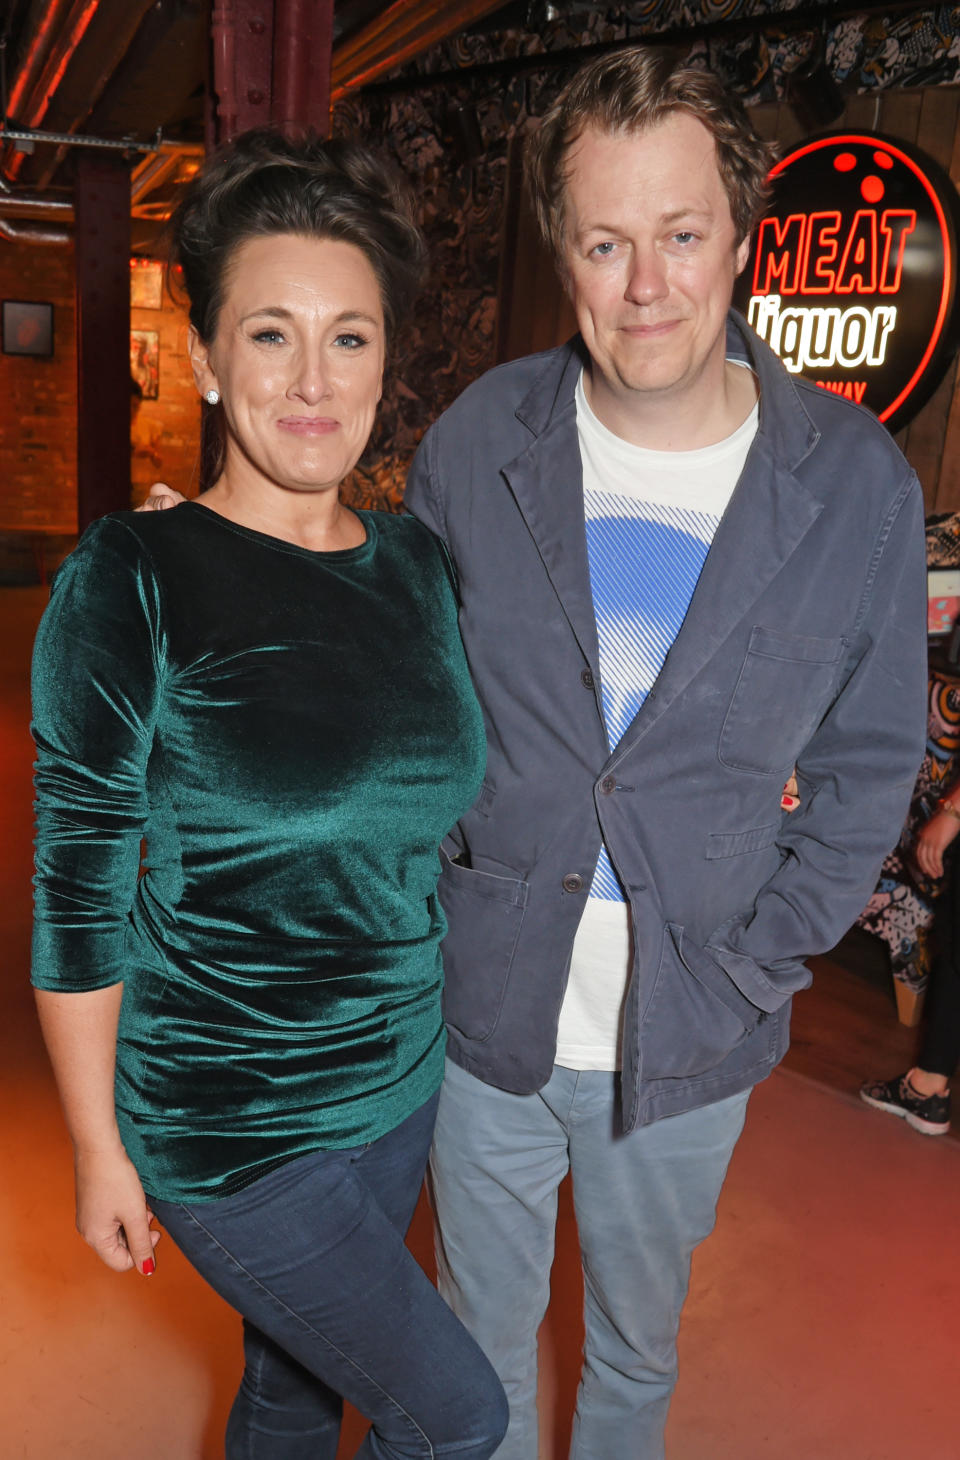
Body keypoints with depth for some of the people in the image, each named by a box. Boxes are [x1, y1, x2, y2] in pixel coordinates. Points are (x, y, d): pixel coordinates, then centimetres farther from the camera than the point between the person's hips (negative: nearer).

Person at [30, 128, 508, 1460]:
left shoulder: (415, 565, 0)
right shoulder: (131, 587, -17)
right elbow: (77, 895, -13)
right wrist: (98, 1151, -8)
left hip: (403, 1084, 5)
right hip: (228, 1122, -5)